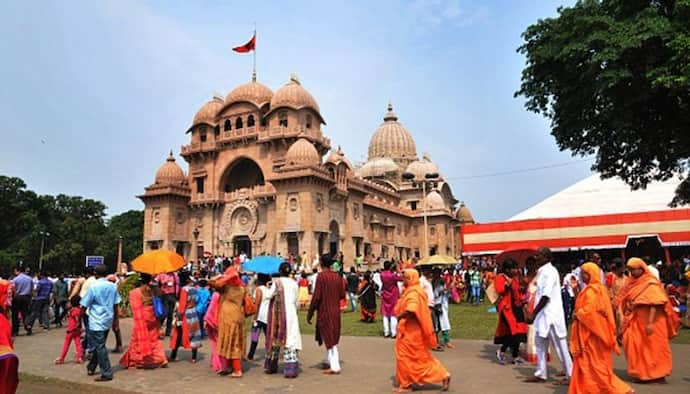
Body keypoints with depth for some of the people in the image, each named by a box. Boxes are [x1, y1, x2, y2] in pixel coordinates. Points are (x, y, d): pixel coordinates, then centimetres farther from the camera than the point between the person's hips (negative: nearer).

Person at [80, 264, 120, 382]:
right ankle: (91, 367, 33)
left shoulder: (93, 287, -12)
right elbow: (116, 305, 6)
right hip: (108, 320, 6)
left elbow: (84, 306, -9)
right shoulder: (112, 286, 3)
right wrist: (115, 320, 15)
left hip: (97, 321, -6)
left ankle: (107, 374, 3)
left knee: (99, 347, 0)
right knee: (99, 345, 20)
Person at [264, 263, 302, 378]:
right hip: (291, 314, 0)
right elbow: (297, 302, 9)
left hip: (277, 315, 0)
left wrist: (267, 288, 3)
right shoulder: (294, 283, 3)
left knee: (275, 338, 14)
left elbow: (269, 295, -16)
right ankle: (291, 369, -5)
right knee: (291, 340, 0)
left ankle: (271, 366, 28)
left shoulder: (277, 282, -4)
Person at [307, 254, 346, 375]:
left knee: (328, 338, 3)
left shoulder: (321, 276, -15)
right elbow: (342, 295, 5)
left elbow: (316, 296, -18)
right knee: (332, 338, 20)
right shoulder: (337, 276, 1)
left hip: (324, 312, -6)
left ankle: (335, 367, 4)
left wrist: (309, 314, -11)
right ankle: (329, 361, 32)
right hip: (335, 312, 6)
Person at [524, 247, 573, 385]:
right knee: (540, 342, 14)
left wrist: (533, 313, -20)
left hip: (551, 314, -10)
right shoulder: (542, 271, 11)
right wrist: (535, 313, 14)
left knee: (560, 345, 1)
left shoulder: (550, 271, -17)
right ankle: (541, 374, 23)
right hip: (543, 313, 10)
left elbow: (546, 296, -22)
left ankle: (570, 375, 13)